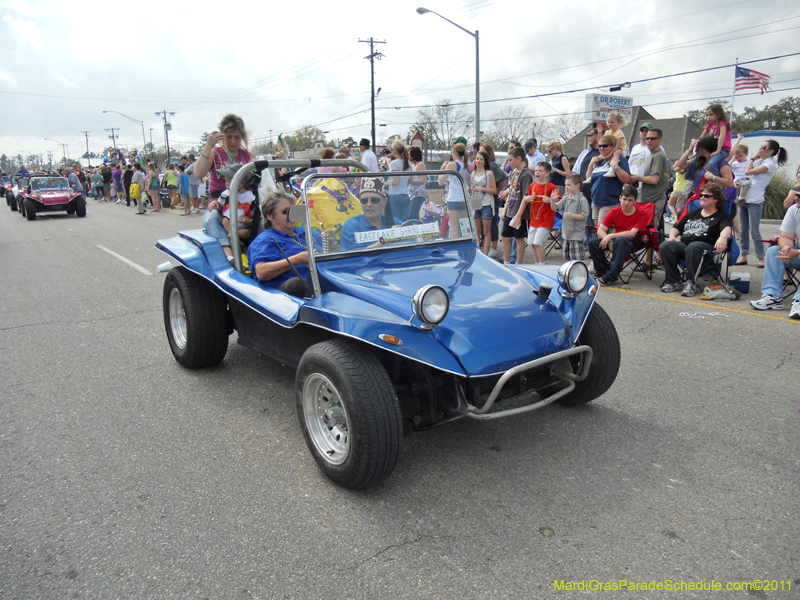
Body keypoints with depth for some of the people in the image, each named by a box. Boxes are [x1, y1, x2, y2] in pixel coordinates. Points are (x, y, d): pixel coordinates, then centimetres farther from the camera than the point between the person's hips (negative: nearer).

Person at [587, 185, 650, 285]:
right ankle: (603, 271, -7)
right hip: (615, 240, 4)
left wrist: (610, 236, -27)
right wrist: (608, 240, -27)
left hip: (635, 242, -4)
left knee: (621, 240, -40)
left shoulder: (641, 213, -11)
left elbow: (632, 233, -21)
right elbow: (600, 230, -7)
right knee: (593, 242, -20)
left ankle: (611, 275, -34)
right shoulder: (614, 212, -1)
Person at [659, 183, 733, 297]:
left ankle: (692, 283, -35)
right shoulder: (693, 214, 32)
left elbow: (727, 228, -9)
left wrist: (723, 237, -34)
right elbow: (676, 227, 33)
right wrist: (672, 236, 8)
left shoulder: (722, 216, 13)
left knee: (693, 247, -42)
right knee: (666, 246, -27)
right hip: (683, 244, 5)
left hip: (704, 245, -5)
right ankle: (672, 281, -22)